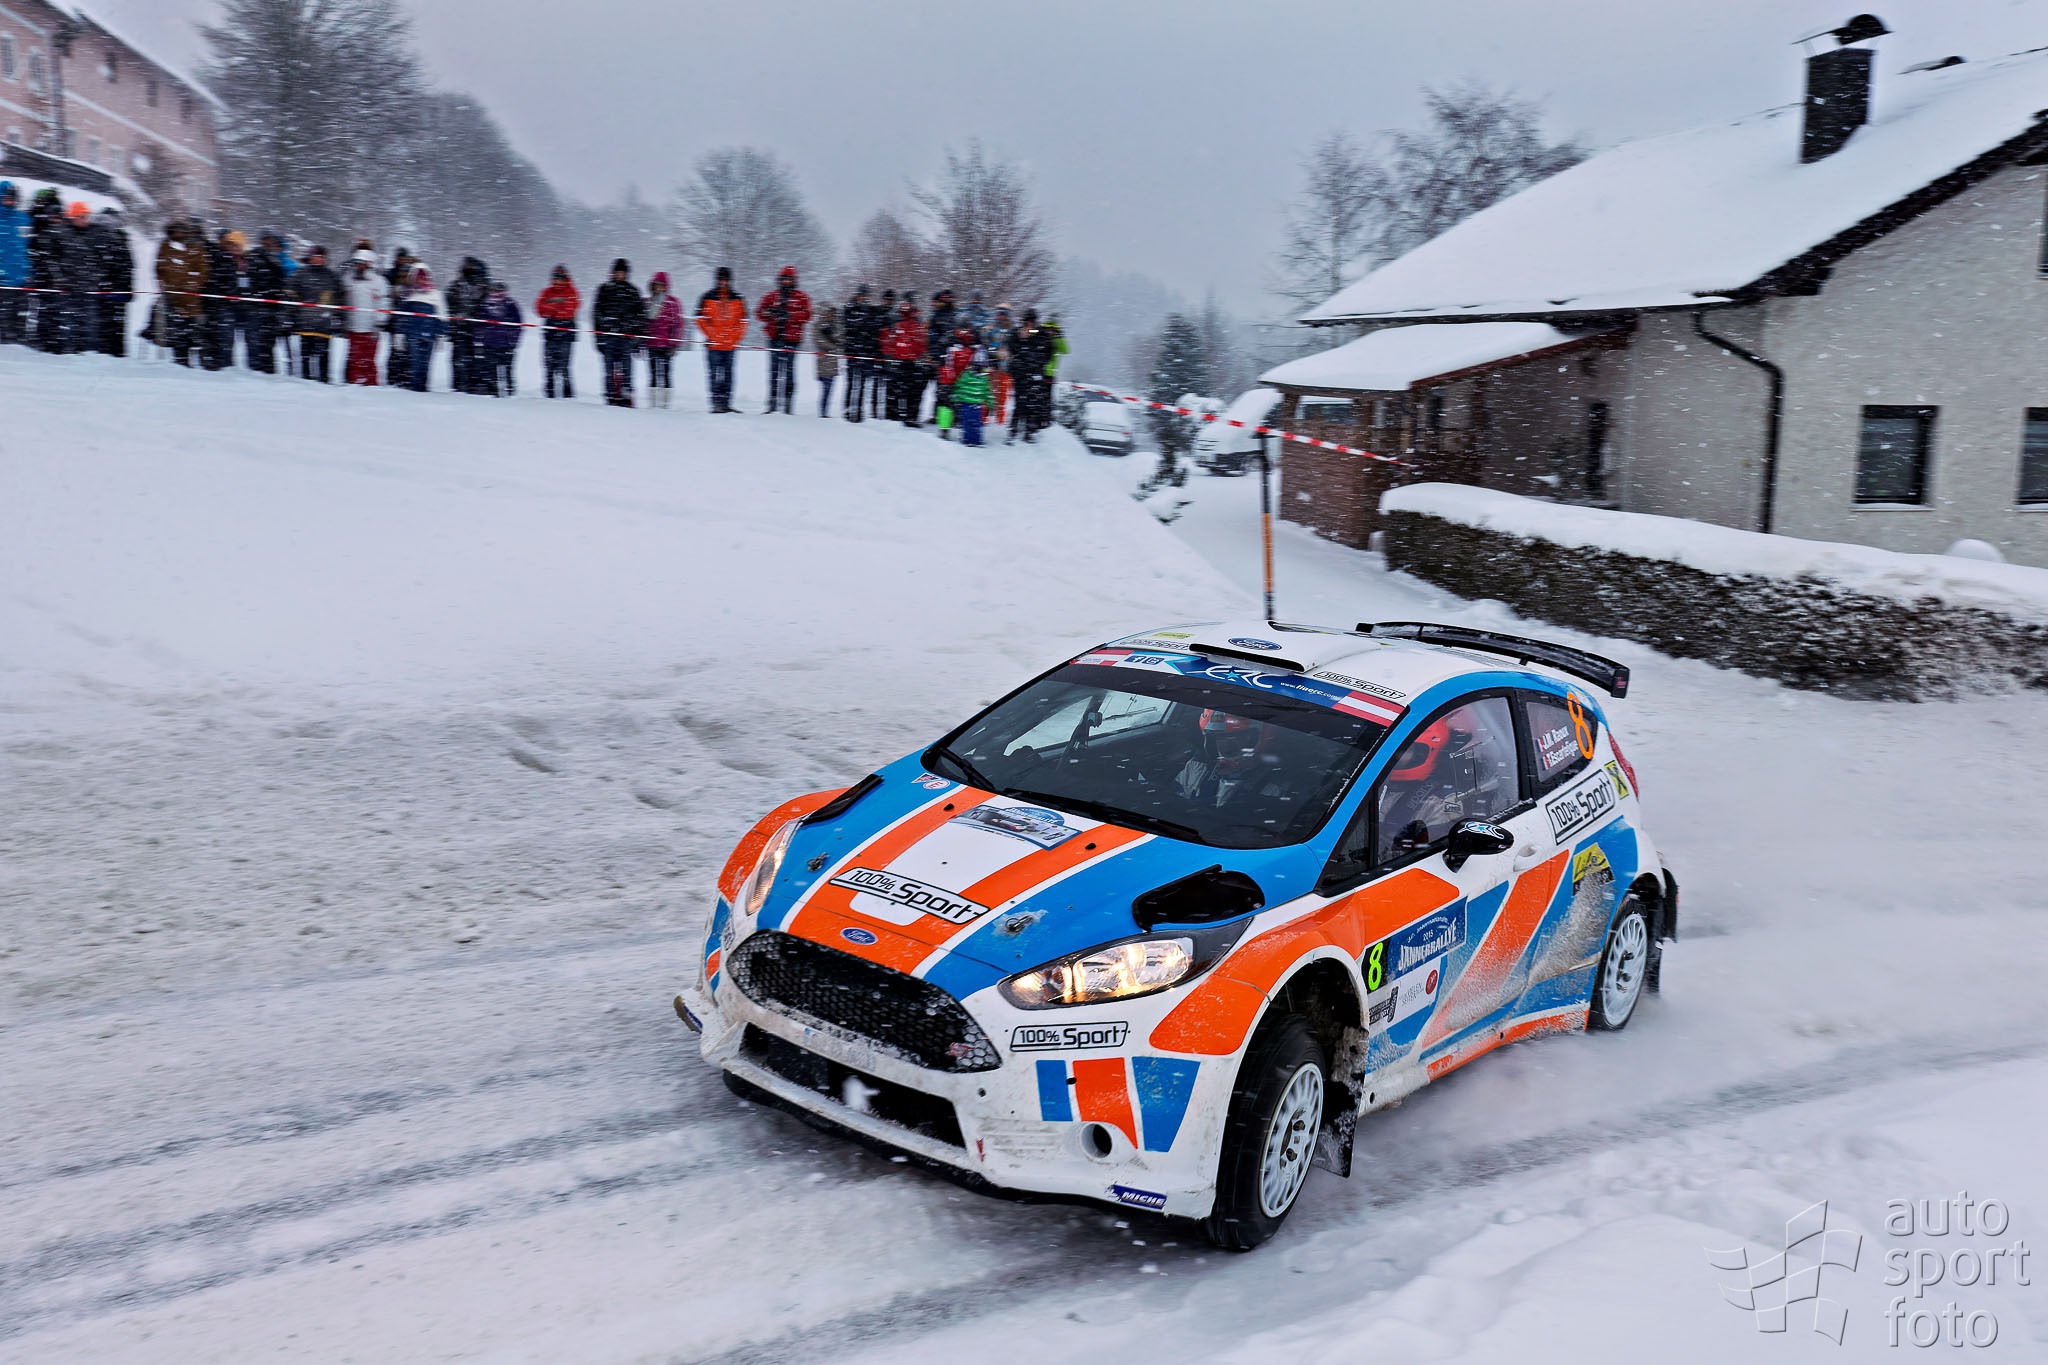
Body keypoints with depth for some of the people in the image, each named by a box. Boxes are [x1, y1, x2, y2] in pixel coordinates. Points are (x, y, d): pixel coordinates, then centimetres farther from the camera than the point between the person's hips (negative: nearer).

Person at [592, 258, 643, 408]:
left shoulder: (633, 291, 13)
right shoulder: (604, 289, 11)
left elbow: (641, 315, 14)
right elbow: (597, 312, 11)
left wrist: (638, 336, 8)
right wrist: (598, 335, 4)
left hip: (627, 335, 0)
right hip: (607, 335, 0)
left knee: (626, 367, -6)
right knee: (610, 366, -3)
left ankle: (626, 396, -4)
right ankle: (611, 396, 0)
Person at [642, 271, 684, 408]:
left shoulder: (673, 302, 1)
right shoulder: (647, 302, 14)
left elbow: (679, 324, -2)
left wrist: (675, 345, -8)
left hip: (667, 345, -4)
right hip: (651, 344, 4)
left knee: (666, 373, -5)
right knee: (653, 373, 3)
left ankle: (667, 402, -2)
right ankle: (652, 402, 6)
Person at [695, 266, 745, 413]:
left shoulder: (737, 299, 9)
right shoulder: (708, 297, 4)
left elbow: (742, 321, 9)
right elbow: (701, 319, 0)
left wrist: (734, 338, -4)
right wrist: (713, 336, -9)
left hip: (730, 345, 2)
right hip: (713, 344, -2)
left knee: (727, 374, 4)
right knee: (714, 373, -6)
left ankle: (726, 403, 7)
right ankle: (716, 403, -7)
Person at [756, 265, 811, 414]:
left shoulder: (802, 297, 6)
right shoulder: (771, 296, 15)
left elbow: (806, 315, -6)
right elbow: (759, 312, 11)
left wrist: (790, 315, -18)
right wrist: (771, 314, -11)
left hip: (792, 339, -3)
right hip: (774, 337, 3)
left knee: (788, 371, -7)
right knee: (774, 370, 3)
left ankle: (787, 401, -3)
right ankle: (772, 401, 6)